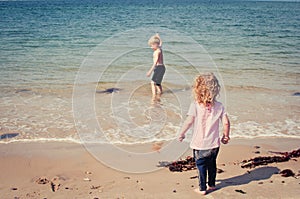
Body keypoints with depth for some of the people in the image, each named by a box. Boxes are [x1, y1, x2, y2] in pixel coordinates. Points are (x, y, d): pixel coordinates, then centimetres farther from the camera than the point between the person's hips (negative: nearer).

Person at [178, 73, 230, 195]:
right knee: (212, 164, 21)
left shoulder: (195, 105, -14)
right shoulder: (219, 106, -4)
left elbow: (189, 121, -19)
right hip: (214, 144, 4)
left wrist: (181, 134, -5)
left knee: (201, 166, 11)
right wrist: (226, 136, 11)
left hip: (199, 143, -3)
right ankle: (212, 185, 36)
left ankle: (202, 188, 20)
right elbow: (226, 123, -5)